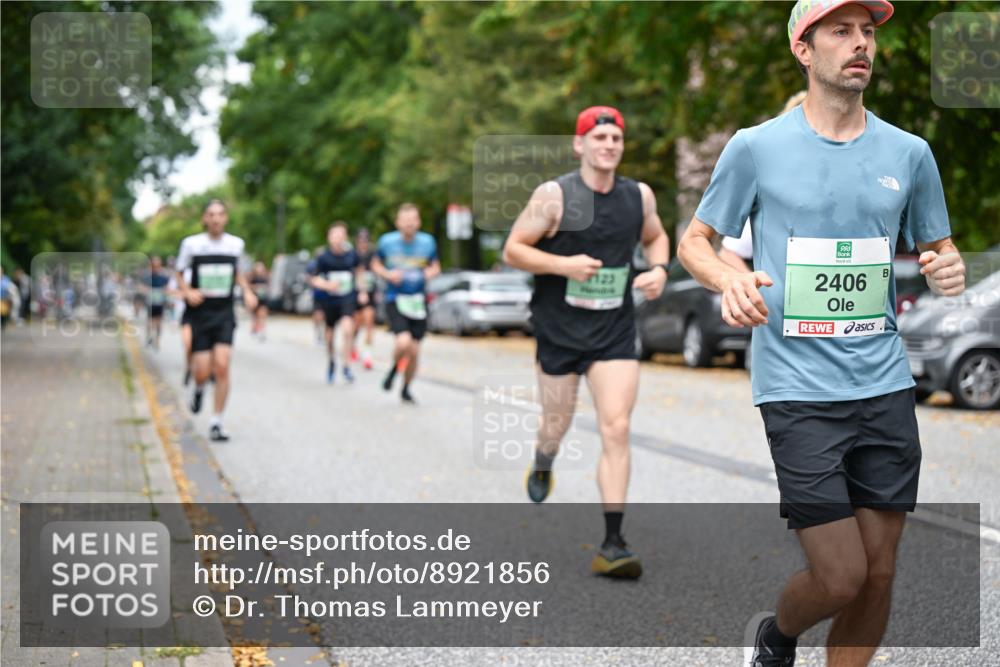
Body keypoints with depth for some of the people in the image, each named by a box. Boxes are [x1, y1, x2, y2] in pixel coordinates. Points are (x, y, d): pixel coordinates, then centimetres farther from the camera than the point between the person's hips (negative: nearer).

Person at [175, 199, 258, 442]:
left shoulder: (236, 244, 3)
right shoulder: (191, 244, -4)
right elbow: (179, 274, 7)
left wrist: (247, 291, 5)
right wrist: (187, 292, -12)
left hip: (224, 314, 1)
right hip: (200, 314, -1)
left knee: (222, 366, -14)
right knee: (202, 372, -4)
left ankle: (216, 423, -3)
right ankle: (198, 389, 36)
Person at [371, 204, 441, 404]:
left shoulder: (428, 242, -1)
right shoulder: (386, 241, -5)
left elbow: (435, 266, 14)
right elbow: (375, 263, 11)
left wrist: (430, 273, -9)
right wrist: (387, 274, -10)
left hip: (418, 301, 2)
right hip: (395, 300, -2)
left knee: (414, 350, 3)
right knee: (403, 341, -23)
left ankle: (406, 389, 27)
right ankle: (394, 369, 11)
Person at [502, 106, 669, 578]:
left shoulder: (639, 196, 3)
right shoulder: (554, 195, -9)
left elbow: (654, 237, 22)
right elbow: (512, 250, -7)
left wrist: (659, 269, 1)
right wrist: (563, 264, -21)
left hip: (615, 332, 2)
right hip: (559, 329, -2)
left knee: (616, 429, -9)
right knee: (557, 424, 12)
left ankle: (612, 544, -7)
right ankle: (542, 464, 52)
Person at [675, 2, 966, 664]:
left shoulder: (910, 152, 7)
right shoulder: (756, 147, -1)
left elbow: (938, 246, 19)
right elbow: (694, 241, 7)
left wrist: (949, 267, -6)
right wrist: (730, 279, -16)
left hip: (886, 386, 4)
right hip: (798, 390, -4)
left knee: (879, 574, 7)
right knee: (840, 578, -6)